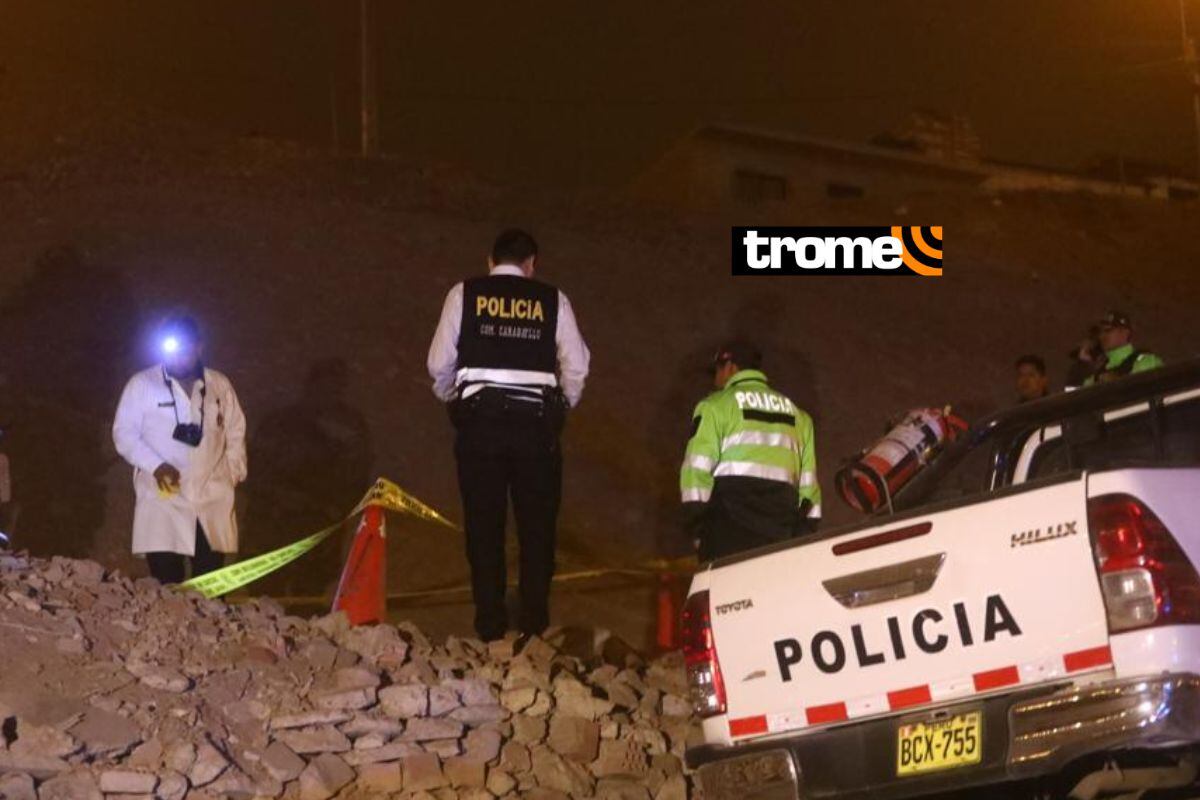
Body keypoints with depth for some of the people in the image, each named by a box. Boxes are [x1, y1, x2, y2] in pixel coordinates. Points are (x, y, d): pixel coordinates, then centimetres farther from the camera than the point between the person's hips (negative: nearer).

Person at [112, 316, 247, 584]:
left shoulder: (220, 385, 11)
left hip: (212, 502, 2)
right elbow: (124, 433, 0)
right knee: (167, 586, -7)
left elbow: (235, 433, 18)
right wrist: (156, 465, -13)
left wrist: (233, 474, 7)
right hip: (162, 500, -2)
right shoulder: (141, 384, 2)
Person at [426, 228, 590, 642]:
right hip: (536, 422, 0)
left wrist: (452, 400, 23)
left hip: (479, 421, 0)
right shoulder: (552, 300, 8)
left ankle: (490, 625, 4)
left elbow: (440, 364, 4)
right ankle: (534, 624, 3)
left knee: (484, 526, 5)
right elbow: (576, 367, 3)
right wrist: (560, 408, 20)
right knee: (537, 526, 6)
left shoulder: (464, 294, 8)